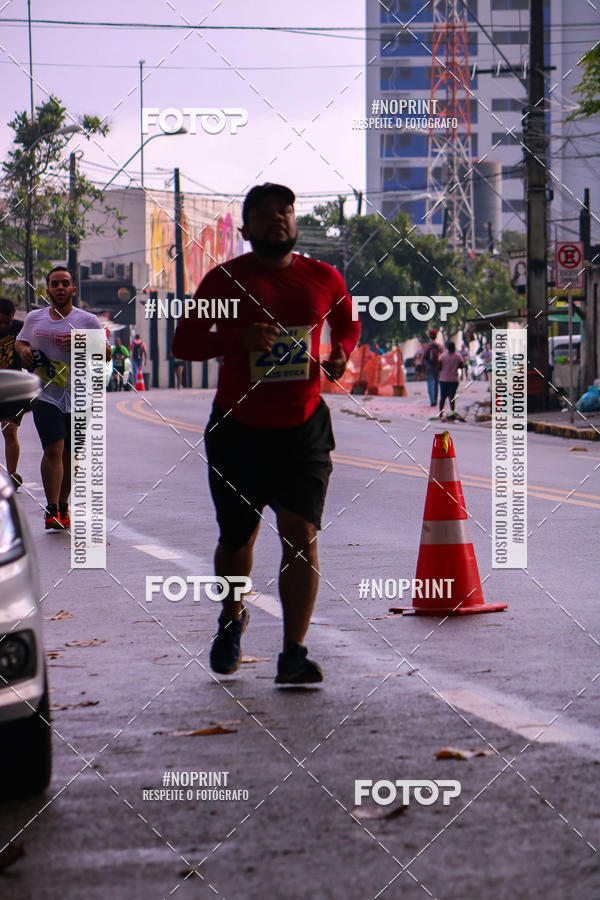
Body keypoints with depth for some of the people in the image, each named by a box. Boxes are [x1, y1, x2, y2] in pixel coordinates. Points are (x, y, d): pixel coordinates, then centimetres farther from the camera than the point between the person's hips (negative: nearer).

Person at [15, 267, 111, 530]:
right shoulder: (34, 318, 9)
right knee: (53, 449, -16)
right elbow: (20, 341, 26)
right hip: (45, 395, 0)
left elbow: (106, 354, 5)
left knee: (69, 455, 6)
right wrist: (23, 351, 2)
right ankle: (52, 510, -15)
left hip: (79, 397, 0)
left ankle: (63, 507, 22)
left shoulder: (88, 321, 2)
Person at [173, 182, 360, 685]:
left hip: (303, 429, 0)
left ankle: (294, 653, -10)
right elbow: (184, 342, -4)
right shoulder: (226, 279, -2)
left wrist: (341, 353, 1)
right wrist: (238, 338, -21)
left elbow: (348, 323, 24)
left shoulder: (324, 278, 5)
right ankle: (232, 618, 42)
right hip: (238, 430, 0)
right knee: (237, 536, 12)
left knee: (302, 534, -12)